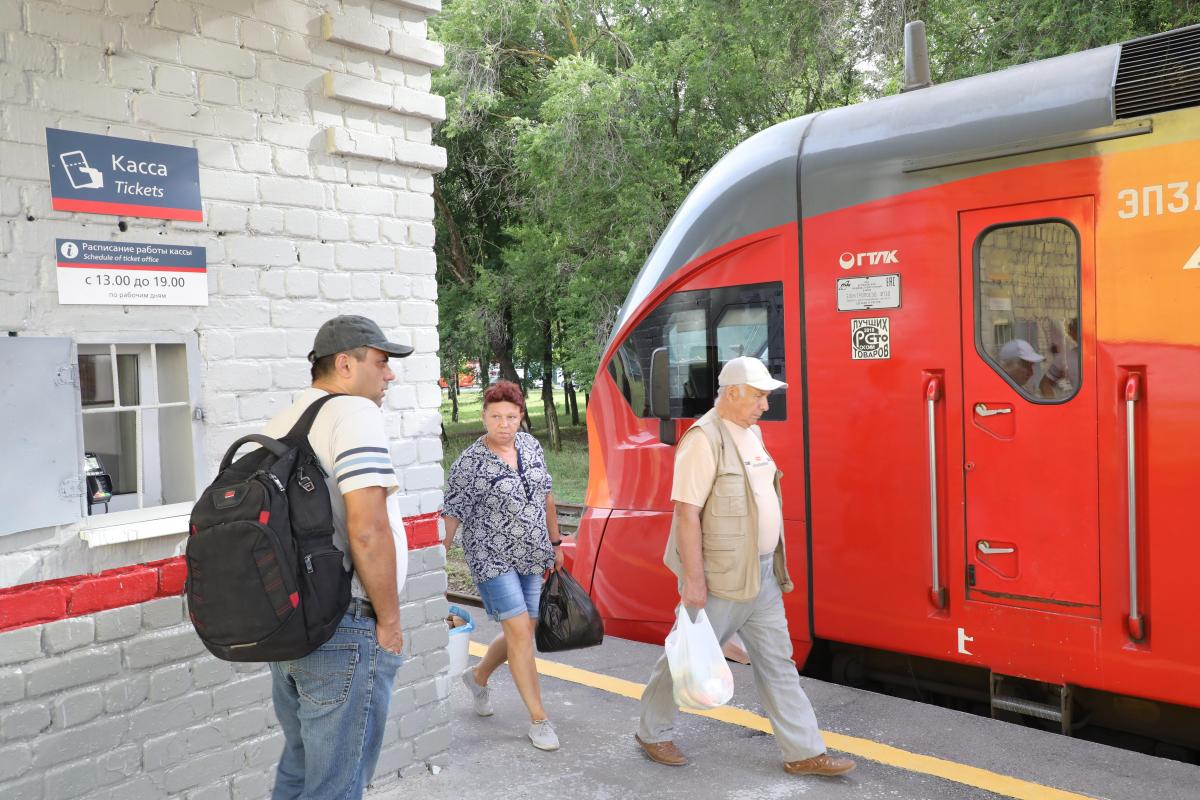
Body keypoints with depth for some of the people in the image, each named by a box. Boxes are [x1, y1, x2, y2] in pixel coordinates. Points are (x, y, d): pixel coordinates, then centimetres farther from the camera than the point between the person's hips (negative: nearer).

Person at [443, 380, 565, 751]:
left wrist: (555, 543, 16)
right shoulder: (470, 463, -14)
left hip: (531, 558, 6)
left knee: (521, 632, 13)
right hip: (493, 559, -6)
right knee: (520, 631, -9)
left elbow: (546, 496, 13)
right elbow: (452, 514, -12)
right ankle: (538, 720, 2)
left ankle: (478, 676, 40)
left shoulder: (530, 446, 4)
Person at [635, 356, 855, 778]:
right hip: (719, 579, -8)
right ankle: (651, 732, 28)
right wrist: (693, 580, -23)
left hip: (762, 576, 8)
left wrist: (772, 565, 19)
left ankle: (804, 751, 21)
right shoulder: (705, 438, -19)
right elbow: (686, 511, -22)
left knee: (778, 663, 12)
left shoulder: (751, 433, 9)